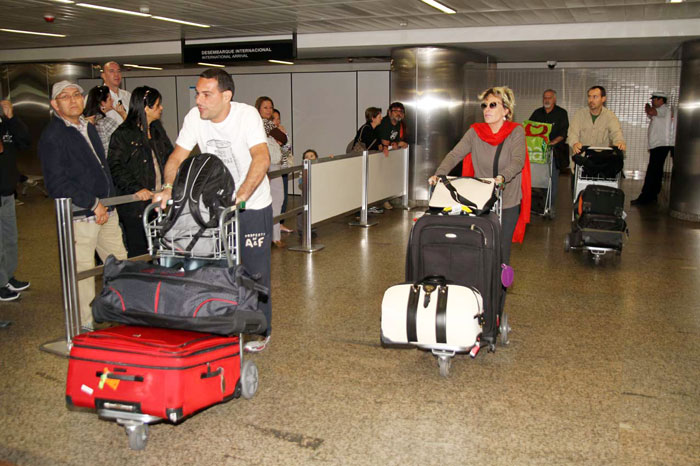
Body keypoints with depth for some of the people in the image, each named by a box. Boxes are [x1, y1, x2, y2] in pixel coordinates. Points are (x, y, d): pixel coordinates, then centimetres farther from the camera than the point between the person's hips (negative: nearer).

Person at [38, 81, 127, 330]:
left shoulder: (89, 128, 17)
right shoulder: (52, 136, -9)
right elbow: (57, 183, -16)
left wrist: (109, 200, 16)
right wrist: (93, 204, -18)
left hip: (106, 211, 8)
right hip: (79, 216, -7)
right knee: (83, 272, -1)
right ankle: (85, 328, 12)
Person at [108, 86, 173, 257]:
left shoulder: (157, 130, 14)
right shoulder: (123, 134, -7)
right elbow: (115, 167, -14)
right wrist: (136, 189, -24)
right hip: (136, 205, -6)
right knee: (139, 252, -2)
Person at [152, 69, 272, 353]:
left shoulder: (247, 115, -21)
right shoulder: (195, 117, -7)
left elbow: (261, 159, -34)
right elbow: (177, 157, -6)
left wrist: (239, 198, -45)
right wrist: (168, 188, -25)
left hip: (253, 205, -4)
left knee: (255, 271, 3)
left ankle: (261, 331, 21)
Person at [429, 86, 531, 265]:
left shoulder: (516, 132, -6)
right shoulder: (475, 132, 0)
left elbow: (518, 160, -20)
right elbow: (454, 155, -9)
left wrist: (502, 177, -41)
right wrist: (439, 174, -28)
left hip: (508, 202, -2)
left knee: (501, 249, 4)